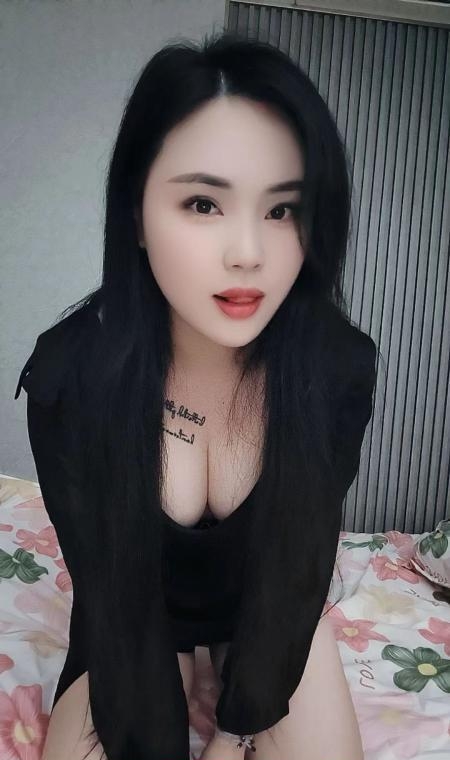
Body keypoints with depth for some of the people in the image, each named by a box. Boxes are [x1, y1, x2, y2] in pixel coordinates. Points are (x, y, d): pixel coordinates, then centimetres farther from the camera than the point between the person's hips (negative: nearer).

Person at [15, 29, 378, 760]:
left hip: (275, 609, 2)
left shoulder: (340, 367, -26)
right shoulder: (69, 371, -28)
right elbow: (107, 582, -20)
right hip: (133, 616, 0)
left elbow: (299, 564, -16)